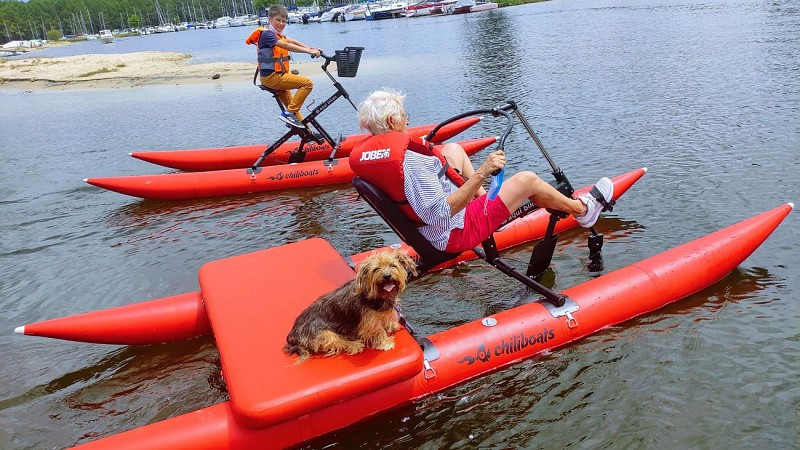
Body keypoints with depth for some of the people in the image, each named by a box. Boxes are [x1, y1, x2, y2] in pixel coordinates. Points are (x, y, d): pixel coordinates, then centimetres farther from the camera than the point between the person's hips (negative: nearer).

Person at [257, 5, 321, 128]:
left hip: (278, 76, 10)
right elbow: (287, 46, -26)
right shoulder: (267, 34, -13)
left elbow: (293, 41, 5)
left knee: (292, 105, 15)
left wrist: (312, 49, -9)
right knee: (307, 83, -18)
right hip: (271, 77, -10)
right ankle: (289, 113, -16)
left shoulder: (278, 35, 18)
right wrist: (309, 51, -32)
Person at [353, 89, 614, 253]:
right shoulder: (409, 161, -34)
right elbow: (441, 213, -36)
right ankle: (583, 210, 26)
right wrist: (480, 174, -38)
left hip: (426, 232, 9)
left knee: (452, 149, 16)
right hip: (455, 233, -9)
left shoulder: (367, 153, -6)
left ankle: (482, 197, 27)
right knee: (527, 180, -1)